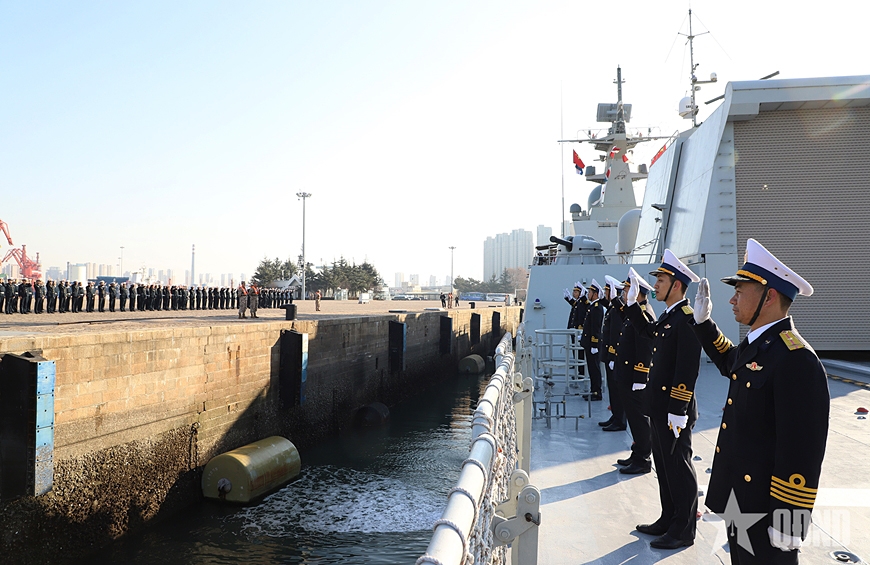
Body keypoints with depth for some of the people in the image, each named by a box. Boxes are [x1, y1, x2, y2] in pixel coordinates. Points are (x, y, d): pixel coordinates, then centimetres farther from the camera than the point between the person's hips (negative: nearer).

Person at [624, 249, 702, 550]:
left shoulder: (687, 318, -19)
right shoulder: (667, 316, 10)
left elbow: (688, 369, -23)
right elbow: (647, 331, 32)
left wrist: (677, 411, -24)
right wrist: (632, 303, 21)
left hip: (675, 410, -9)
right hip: (659, 407, 9)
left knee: (678, 468, 3)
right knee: (663, 465, 18)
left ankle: (684, 530, 17)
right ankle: (668, 520, 31)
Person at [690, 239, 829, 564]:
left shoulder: (796, 360, -25)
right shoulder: (755, 344, 5)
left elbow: (801, 454, -26)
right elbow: (729, 363, 31)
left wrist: (786, 526, -23)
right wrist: (703, 322, 22)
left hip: (765, 512, -9)